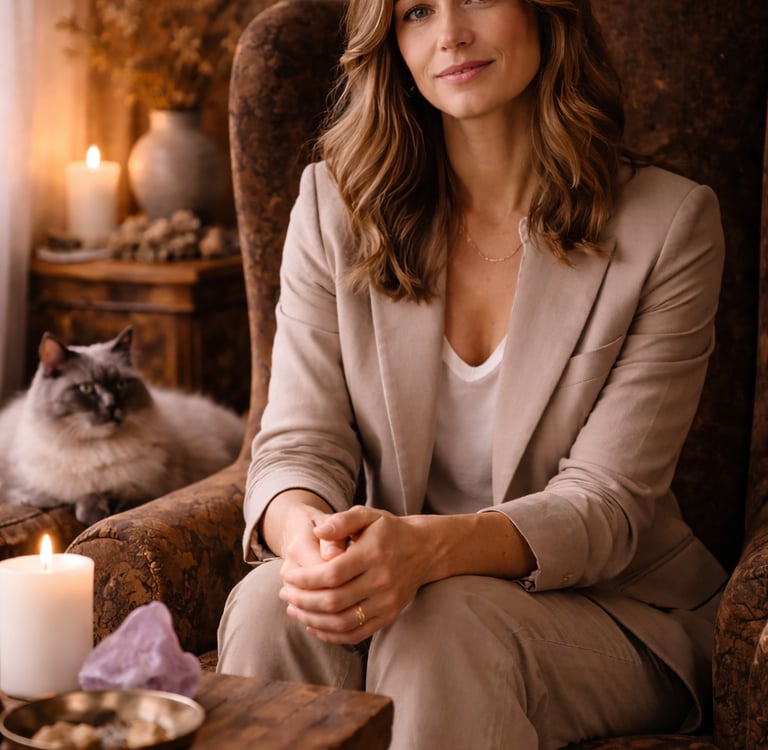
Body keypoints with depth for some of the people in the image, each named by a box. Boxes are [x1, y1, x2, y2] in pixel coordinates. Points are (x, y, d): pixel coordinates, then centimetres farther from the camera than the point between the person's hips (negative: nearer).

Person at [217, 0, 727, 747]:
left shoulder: (670, 223, -8)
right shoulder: (336, 202, 1)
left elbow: (606, 501, -14)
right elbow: (299, 444, -5)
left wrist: (429, 547, -34)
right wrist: (307, 539, -31)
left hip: (610, 611, -2)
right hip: (391, 580, 3)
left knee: (442, 625, -34)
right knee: (268, 602, -29)